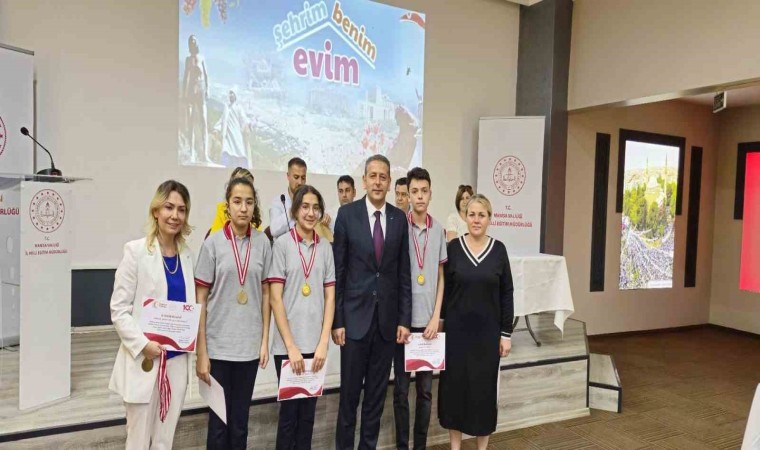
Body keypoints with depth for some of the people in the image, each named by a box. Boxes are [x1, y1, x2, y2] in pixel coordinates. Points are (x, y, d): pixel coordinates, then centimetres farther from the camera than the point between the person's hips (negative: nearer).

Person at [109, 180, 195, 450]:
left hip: (177, 359, 4)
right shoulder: (136, 251, -9)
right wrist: (142, 344, -19)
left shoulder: (187, 254, 5)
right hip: (144, 359, -4)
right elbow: (118, 309, -9)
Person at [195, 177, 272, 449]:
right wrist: (201, 352, -6)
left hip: (249, 346, 2)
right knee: (219, 419, 10)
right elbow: (200, 300, -4)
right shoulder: (213, 243, -5)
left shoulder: (262, 243, 0)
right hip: (218, 346, -1)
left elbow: (265, 294, 6)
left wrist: (265, 341, 3)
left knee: (240, 420, 14)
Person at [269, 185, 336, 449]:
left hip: (315, 344, 3)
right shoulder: (282, 244, -4)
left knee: (308, 412, 13)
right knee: (289, 411, 8)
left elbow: (329, 297, 5)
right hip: (288, 344, -3)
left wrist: (323, 343, -4)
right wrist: (291, 346, -12)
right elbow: (275, 298, -8)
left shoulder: (325, 247, 5)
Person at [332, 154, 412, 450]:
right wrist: (337, 320, -7)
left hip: (387, 317, 2)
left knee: (377, 392, 13)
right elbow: (337, 271, -4)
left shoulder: (399, 218, 3)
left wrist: (404, 319, 2)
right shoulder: (347, 214, -4)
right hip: (355, 316, -2)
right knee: (350, 391, 8)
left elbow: (404, 273, 5)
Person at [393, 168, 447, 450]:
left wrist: (436, 317, 0)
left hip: (428, 321, 3)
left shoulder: (438, 230, 3)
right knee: (401, 388, 8)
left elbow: (440, 276, 8)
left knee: (426, 388, 12)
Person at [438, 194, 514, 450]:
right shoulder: (452, 247, -4)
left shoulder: (498, 250, -1)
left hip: (487, 331, 1)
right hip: (457, 330, 0)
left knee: (485, 387, 10)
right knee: (455, 385, 8)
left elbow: (506, 294, 1)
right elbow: (443, 289, -1)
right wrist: (440, 324, -3)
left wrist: (506, 333, -1)